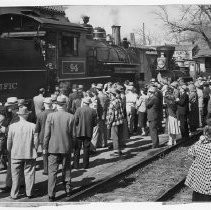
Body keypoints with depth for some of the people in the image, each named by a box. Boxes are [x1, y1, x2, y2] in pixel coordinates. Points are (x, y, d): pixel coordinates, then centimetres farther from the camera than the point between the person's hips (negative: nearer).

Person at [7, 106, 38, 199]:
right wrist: (34, 151, 12)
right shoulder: (33, 126, -9)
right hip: (30, 155, 0)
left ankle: (14, 194, 14)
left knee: (16, 175, 9)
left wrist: (9, 151, 17)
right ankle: (29, 193, 15)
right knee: (29, 174, 10)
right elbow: (36, 141, -5)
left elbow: (9, 141, 0)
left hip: (16, 154, 1)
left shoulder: (12, 126, -7)